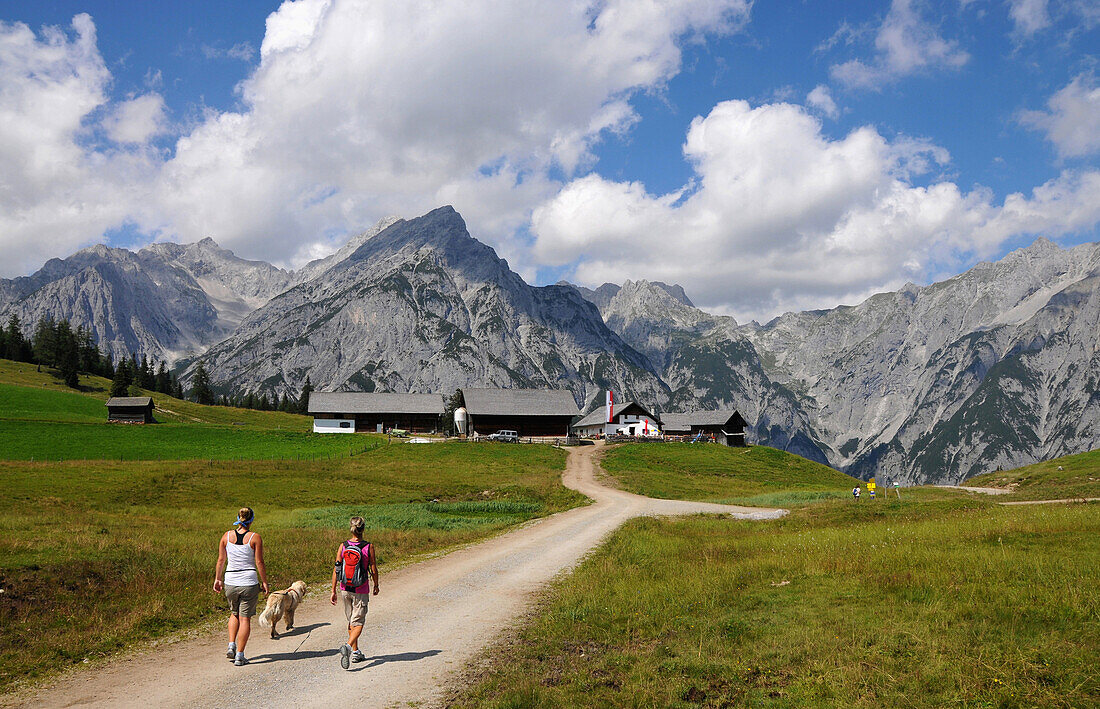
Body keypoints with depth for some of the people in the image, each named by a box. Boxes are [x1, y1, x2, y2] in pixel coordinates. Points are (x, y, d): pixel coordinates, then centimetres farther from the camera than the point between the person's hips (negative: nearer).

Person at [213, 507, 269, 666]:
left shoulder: (226, 536, 0)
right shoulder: (255, 538, -8)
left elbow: (221, 560, 5)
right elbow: (259, 562, -7)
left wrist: (217, 579, 16)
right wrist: (264, 582, 2)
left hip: (231, 582, 3)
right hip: (249, 582, -3)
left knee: (234, 613, 25)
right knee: (245, 618, 5)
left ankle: (231, 646, 12)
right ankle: (239, 656, 5)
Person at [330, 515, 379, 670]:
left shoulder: (343, 546, -5)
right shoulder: (369, 547, -12)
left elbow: (336, 570, -4)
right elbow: (374, 570, -6)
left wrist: (333, 591, 3)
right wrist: (376, 585, 11)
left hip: (345, 590, 3)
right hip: (361, 591, -3)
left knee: (351, 621, 19)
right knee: (358, 623, 1)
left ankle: (355, 653, 27)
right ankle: (348, 646, -25)